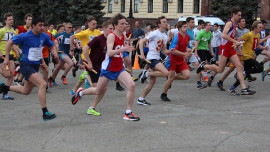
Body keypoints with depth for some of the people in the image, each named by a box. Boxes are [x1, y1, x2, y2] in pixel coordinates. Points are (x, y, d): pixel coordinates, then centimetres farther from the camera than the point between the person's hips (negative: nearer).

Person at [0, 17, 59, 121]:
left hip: (36, 66, 8)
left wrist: (55, 53, -6)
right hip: (26, 65, -7)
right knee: (42, 84, -25)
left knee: (26, 91, 21)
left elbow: (51, 46, 17)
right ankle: (45, 113, -22)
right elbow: (10, 43, -2)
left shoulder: (44, 36, 0)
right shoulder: (25, 36, -14)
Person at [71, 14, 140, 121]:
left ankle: (128, 113, -9)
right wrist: (122, 49, -44)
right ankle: (80, 93, 41)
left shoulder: (123, 36, 5)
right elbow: (110, 53, -33)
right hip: (108, 68, -5)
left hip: (119, 68, 5)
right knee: (99, 91, 10)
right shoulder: (111, 36, -18)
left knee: (131, 85, -18)